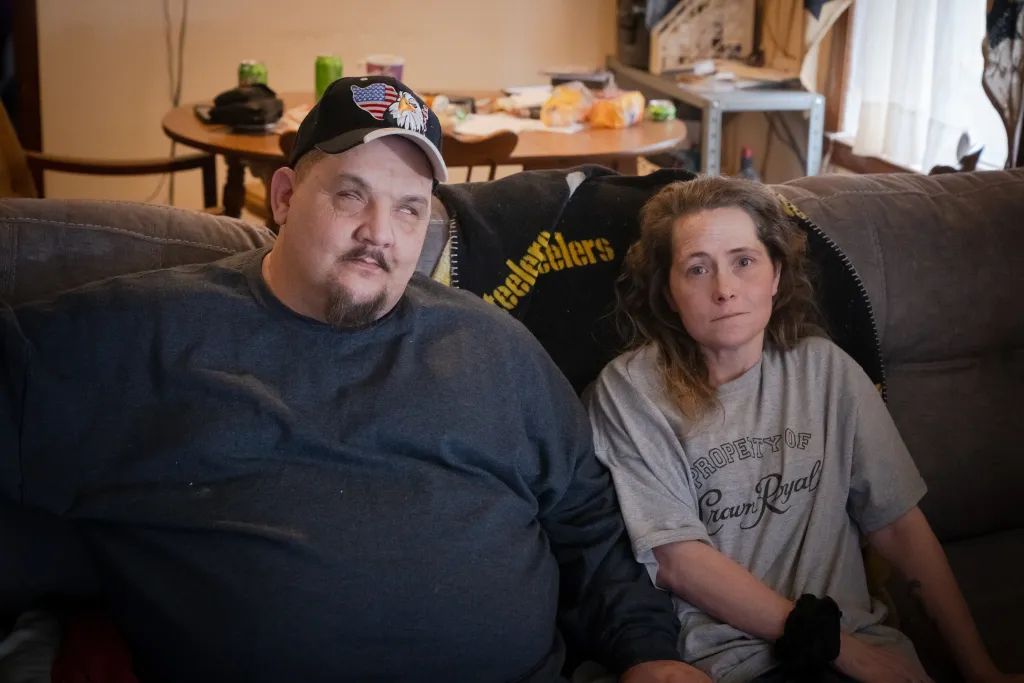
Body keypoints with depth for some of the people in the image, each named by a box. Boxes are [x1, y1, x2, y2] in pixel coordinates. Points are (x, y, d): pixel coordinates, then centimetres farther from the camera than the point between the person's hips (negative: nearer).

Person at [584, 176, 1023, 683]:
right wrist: (834, 642, -8)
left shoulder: (824, 369, 7)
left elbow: (898, 525, 9)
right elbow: (676, 561, -7)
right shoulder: (630, 390, -3)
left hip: (861, 639, 2)